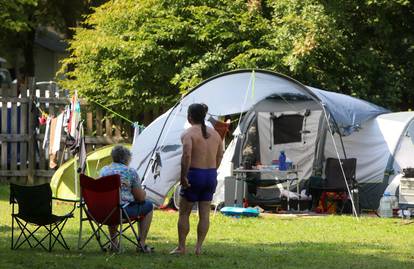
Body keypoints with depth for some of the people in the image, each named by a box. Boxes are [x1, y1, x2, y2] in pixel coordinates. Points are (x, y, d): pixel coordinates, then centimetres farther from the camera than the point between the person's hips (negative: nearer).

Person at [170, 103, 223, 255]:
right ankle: (198, 247, 8)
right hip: (212, 175, 6)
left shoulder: (188, 134, -11)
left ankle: (181, 247, 8)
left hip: (195, 174, -6)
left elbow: (187, 155, -23)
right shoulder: (214, 133, 10)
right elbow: (219, 157, 15)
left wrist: (183, 176, -18)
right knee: (205, 213, 8)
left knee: (184, 213, 6)